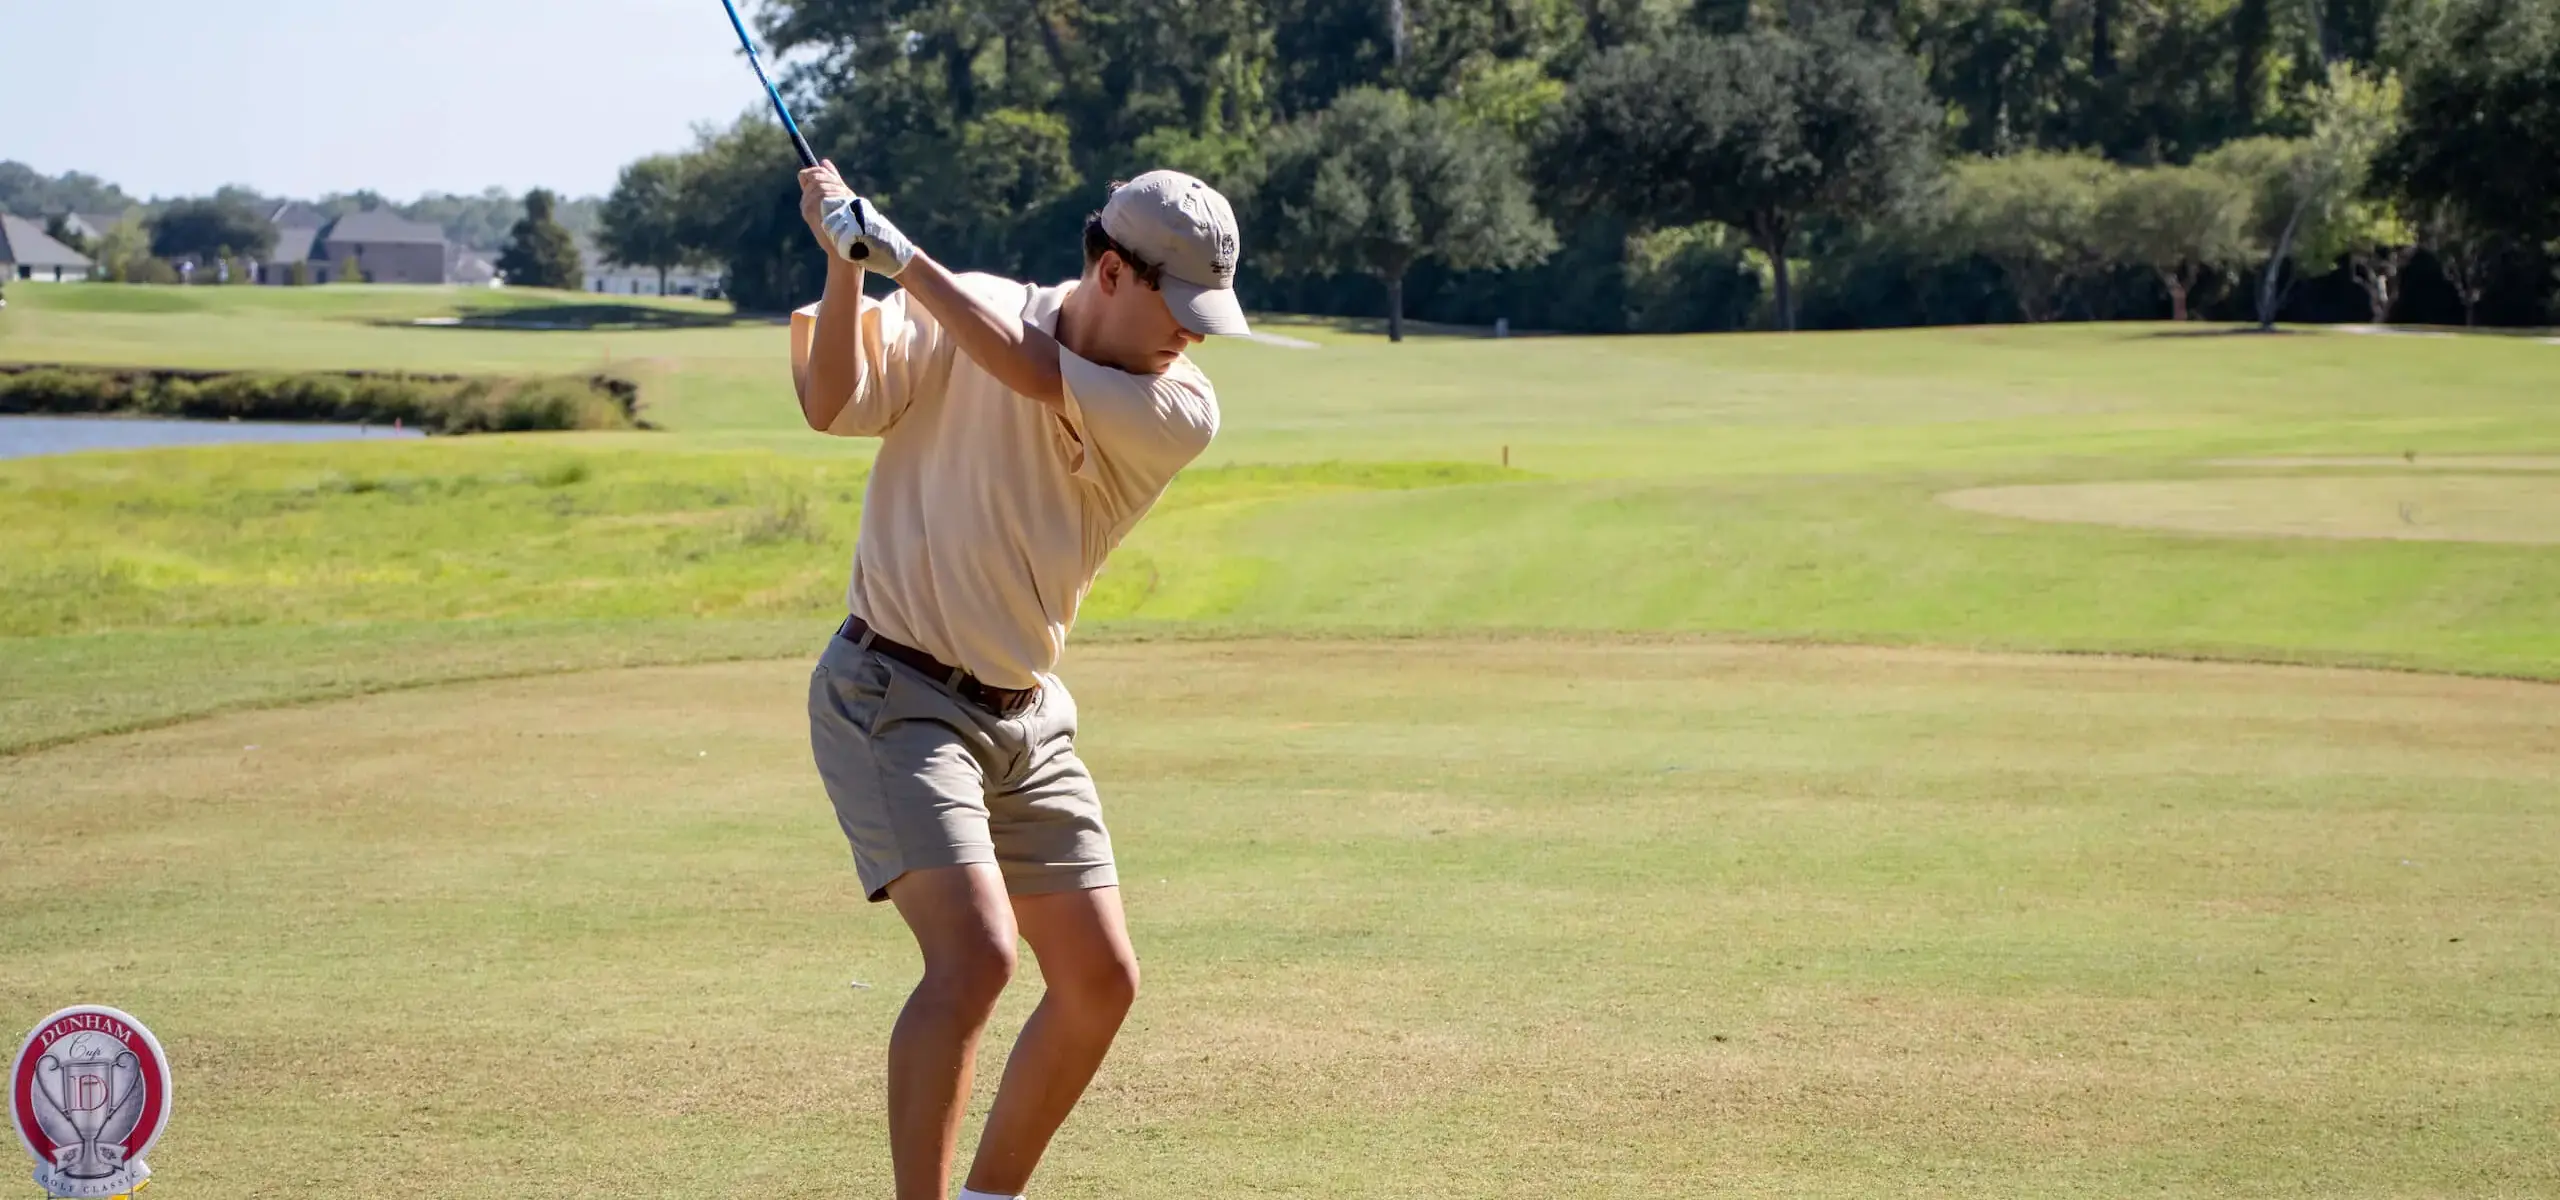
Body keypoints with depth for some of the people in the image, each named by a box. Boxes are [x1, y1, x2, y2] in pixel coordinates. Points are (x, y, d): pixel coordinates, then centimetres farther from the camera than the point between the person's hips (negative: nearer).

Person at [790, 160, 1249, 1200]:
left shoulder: (1179, 414, -5)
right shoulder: (957, 310, -7)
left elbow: (1033, 374, -19)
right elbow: (834, 405, -17)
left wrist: (894, 247, -19)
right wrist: (846, 264, -29)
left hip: (1025, 719, 5)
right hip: (892, 694, -5)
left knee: (1100, 980, 8)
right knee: (976, 953, -23)